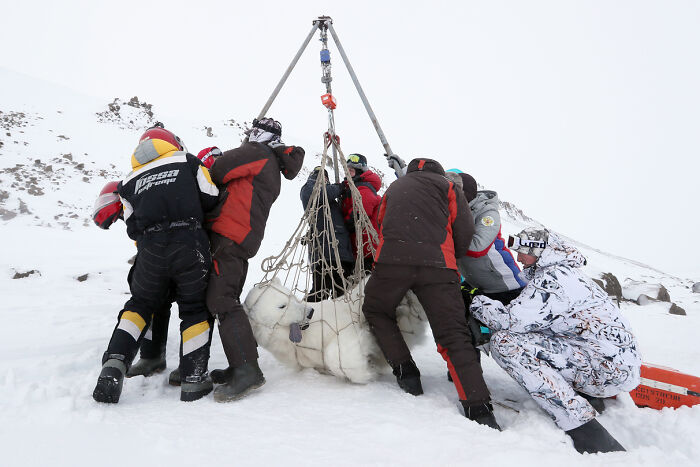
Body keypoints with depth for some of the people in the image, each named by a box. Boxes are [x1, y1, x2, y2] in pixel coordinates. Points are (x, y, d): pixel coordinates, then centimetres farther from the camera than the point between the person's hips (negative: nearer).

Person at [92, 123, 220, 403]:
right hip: (189, 244, -2)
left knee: (139, 305, 24)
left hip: (150, 251, 3)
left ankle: (115, 363, 9)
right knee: (195, 310, 11)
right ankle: (194, 381, 13)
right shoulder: (188, 161, 13)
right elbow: (211, 199, 5)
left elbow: (132, 229, 14)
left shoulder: (131, 181, 20)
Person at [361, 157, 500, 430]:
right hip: (438, 265, -1)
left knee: (376, 311, 25)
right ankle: (479, 409, -5)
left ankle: (405, 372, 14)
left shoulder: (395, 187, 33)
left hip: (391, 260, 1)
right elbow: (465, 231, 10)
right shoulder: (446, 186, 22)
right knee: (454, 335, 2)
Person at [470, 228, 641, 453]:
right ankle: (591, 399, 15)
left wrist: (476, 301, -5)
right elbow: (524, 314, 18)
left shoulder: (554, 276, -13)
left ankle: (586, 432, -20)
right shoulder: (567, 273, 17)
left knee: (505, 341, -19)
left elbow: (512, 320, -20)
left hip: (608, 368, -10)